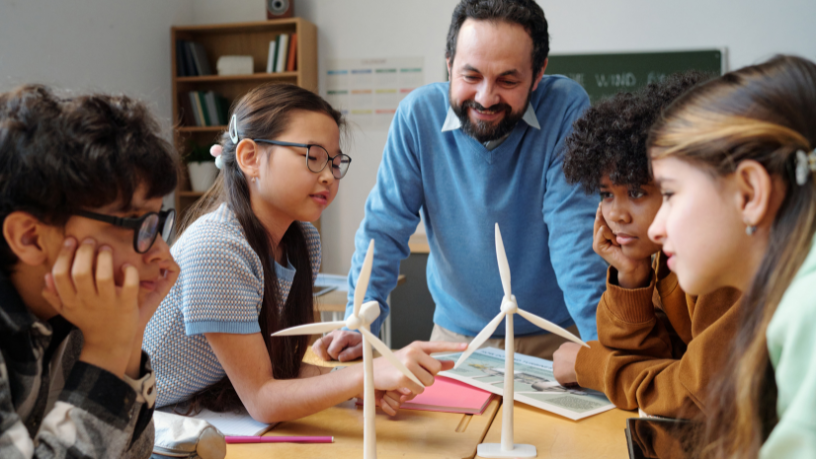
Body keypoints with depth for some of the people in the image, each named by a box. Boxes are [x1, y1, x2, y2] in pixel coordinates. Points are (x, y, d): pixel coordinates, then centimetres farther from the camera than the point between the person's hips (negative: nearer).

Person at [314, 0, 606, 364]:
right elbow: (385, 227, -7)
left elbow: (576, 232, -16)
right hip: (456, 334, 1)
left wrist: (601, 342, -24)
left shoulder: (567, 107, -14)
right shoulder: (418, 113, -10)